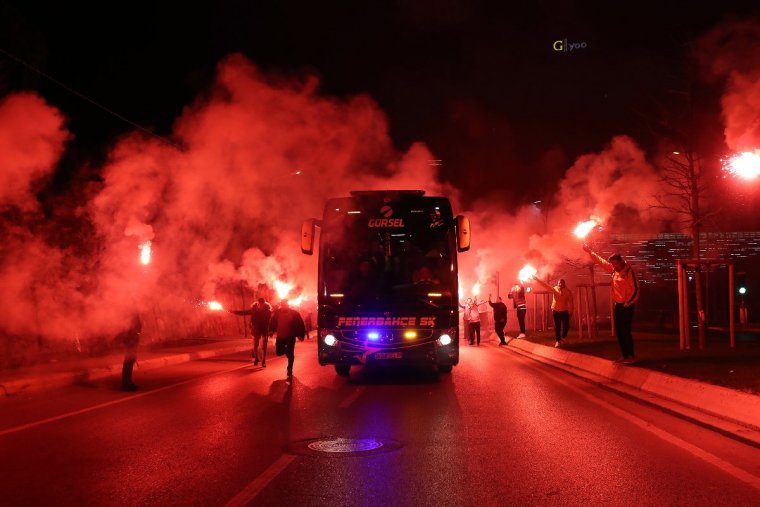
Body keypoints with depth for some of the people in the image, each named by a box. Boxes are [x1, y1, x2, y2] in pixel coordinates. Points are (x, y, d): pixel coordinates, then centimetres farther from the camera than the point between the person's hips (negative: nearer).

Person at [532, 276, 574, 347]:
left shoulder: (568, 292, -10)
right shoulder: (554, 289, -9)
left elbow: (570, 302, -6)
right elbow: (545, 285, -14)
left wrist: (571, 311, -5)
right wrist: (537, 279, -22)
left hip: (564, 311, 0)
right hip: (555, 311, 0)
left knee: (566, 325, 3)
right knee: (557, 326, 2)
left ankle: (563, 337, 30)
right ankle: (558, 340, 11)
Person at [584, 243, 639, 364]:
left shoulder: (629, 271, -13)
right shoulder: (614, 270, 7)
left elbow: (635, 290, -15)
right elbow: (601, 261, 18)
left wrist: (627, 304, -16)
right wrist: (589, 251, 16)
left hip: (627, 305, -7)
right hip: (617, 305, 7)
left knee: (625, 331, -9)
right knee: (619, 331, 7)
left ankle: (631, 356, -2)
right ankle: (625, 356, 14)